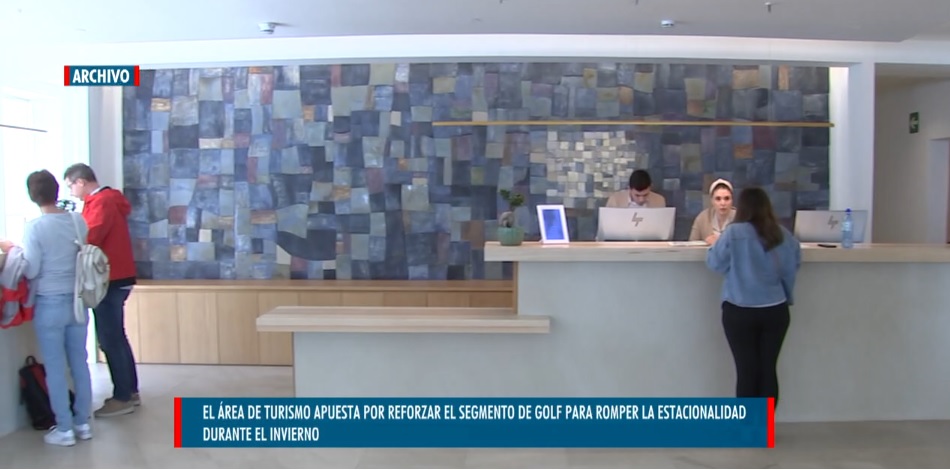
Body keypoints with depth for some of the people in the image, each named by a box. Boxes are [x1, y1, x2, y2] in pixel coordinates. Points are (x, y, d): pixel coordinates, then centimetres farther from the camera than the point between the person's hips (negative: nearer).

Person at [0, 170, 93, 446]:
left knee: (55, 368, 5)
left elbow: (30, 270, -12)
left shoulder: (34, 227, -14)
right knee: (79, 363, 13)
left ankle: (64, 429, 12)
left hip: (49, 304, -4)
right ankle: (83, 423, 21)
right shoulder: (79, 221, 0)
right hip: (77, 301, 5)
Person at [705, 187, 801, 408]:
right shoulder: (783, 235, 0)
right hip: (775, 310, 3)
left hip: (740, 312, -3)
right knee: (768, 368, 10)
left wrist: (714, 245, 16)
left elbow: (714, 262, -2)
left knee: (747, 370, 5)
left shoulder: (734, 233, -12)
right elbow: (794, 265, 12)